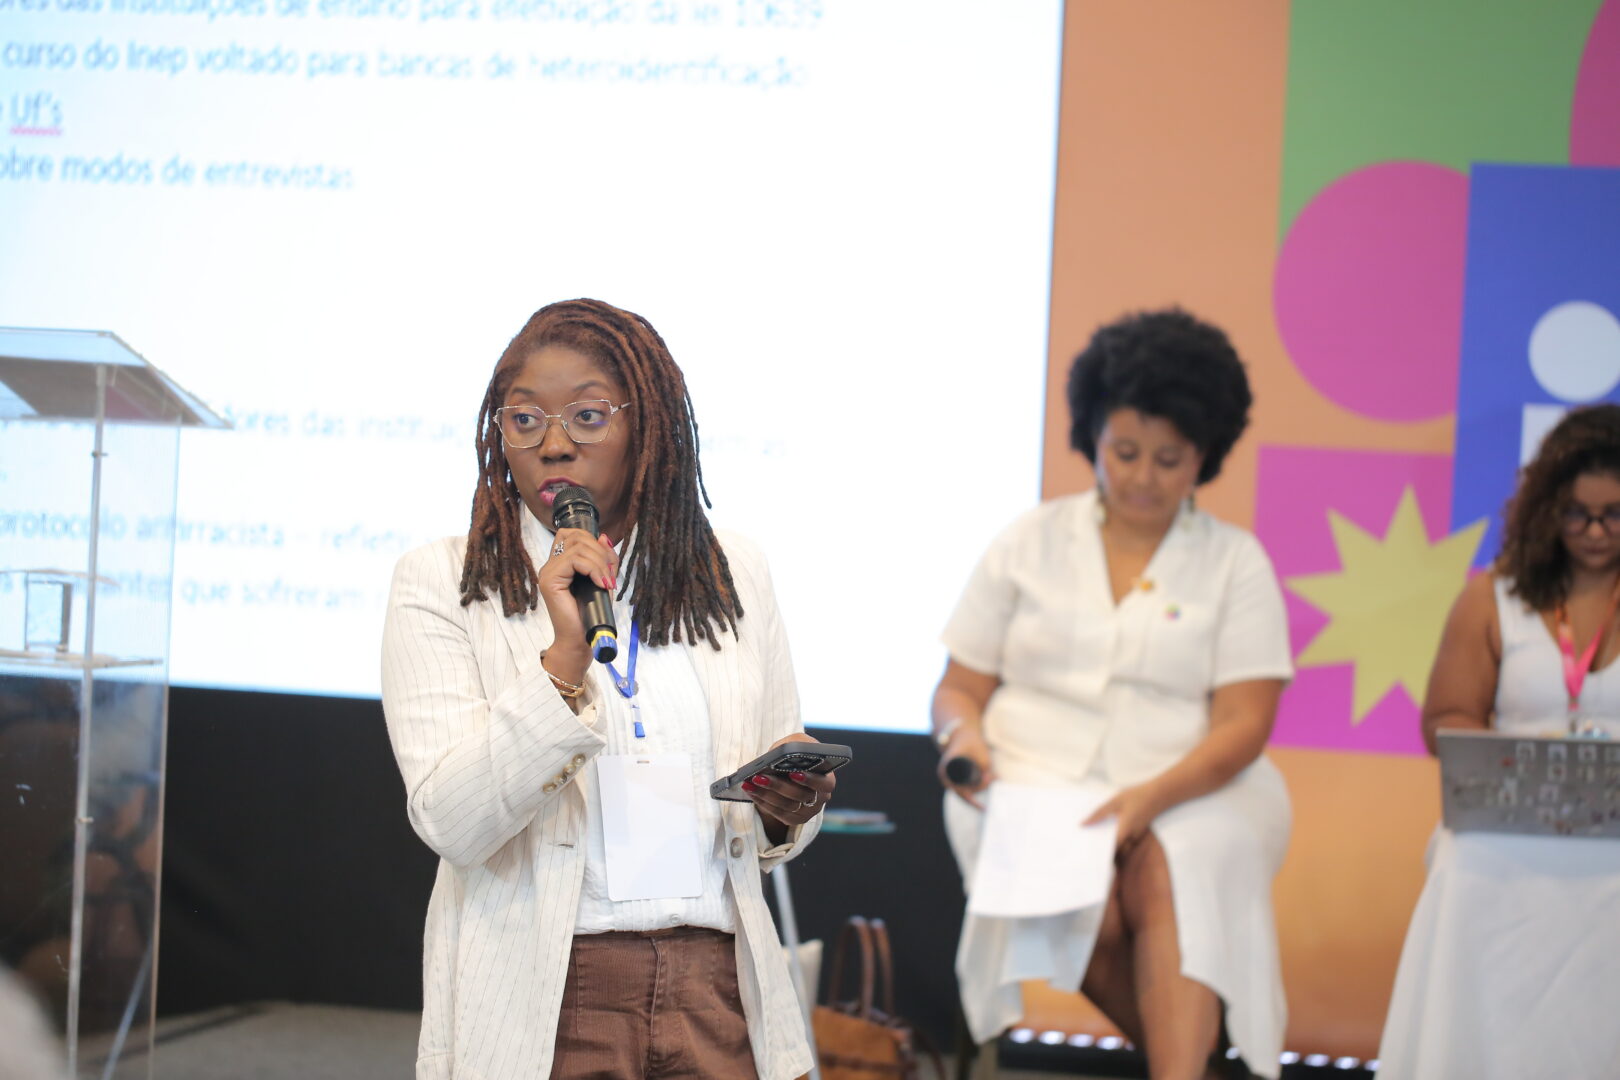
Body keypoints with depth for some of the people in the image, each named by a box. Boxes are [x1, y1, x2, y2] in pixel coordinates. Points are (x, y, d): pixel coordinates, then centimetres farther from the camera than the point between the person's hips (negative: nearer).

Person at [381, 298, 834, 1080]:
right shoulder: (440, 584, -2)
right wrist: (565, 657, -21)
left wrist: (786, 811, -8)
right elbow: (450, 824, -13)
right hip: (541, 1007, -3)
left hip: (714, 988, 3)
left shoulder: (733, 575, 9)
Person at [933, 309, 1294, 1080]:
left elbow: (1242, 724, -2)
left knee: (1172, 869, -36)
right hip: (1036, 779, 1)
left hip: (1189, 792, -1)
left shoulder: (1235, 562, 9)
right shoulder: (1031, 543, 14)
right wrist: (965, 734, -11)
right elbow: (959, 688, 14)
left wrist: (1154, 795, -21)